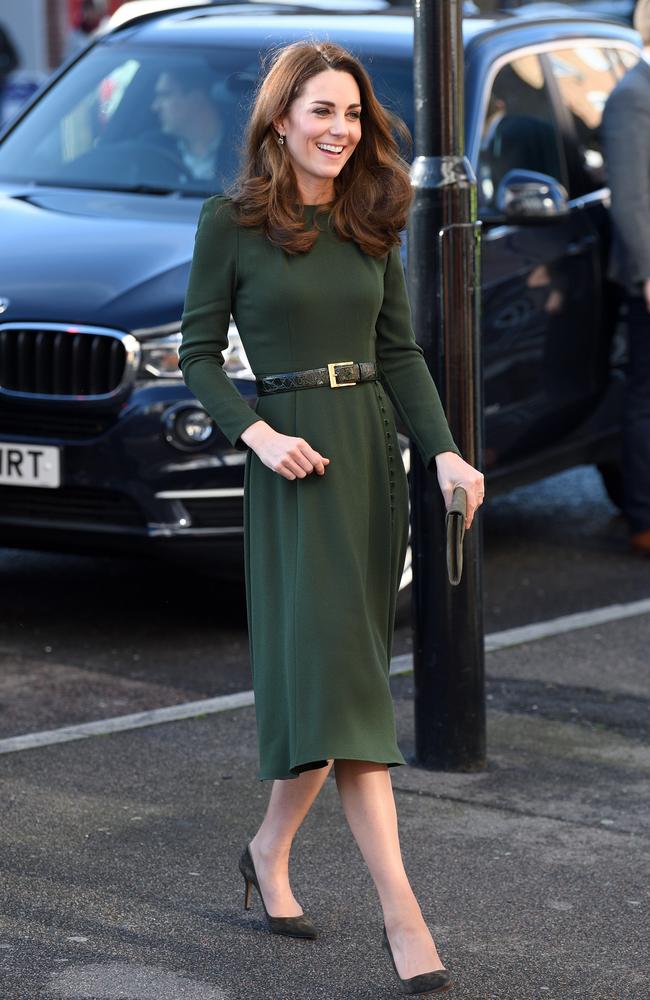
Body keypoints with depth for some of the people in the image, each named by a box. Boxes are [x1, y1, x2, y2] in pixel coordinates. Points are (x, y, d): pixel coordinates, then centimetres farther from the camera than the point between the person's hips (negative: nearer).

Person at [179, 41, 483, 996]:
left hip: (374, 451, 5)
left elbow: (400, 351, 11)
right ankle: (402, 912, -16)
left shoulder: (371, 222, 10)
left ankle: (271, 850, 28)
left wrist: (445, 452, -2)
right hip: (293, 461, -5)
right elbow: (198, 355, -1)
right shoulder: (230, 221, -4)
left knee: (342, 671, 7)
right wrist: (259, 434, -15)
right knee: (338, 673, -12)